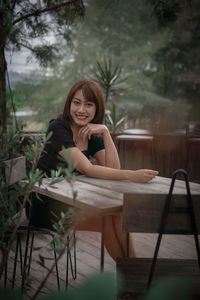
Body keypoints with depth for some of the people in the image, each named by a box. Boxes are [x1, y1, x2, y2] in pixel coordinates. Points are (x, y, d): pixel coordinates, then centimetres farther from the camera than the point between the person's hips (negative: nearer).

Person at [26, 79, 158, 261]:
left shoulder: (93, 135, 4)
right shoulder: (58, 129, -18)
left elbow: (113, 169, -9)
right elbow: (87, 169, -27)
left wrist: (105, 133, -18)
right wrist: (132, 175, -36)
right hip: (45, 207, -6)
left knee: (117, 211, -14)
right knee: (109, 219, -17)